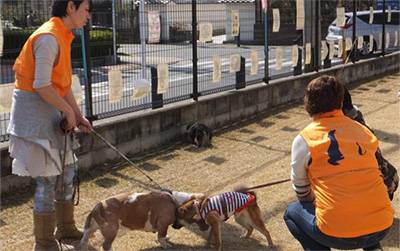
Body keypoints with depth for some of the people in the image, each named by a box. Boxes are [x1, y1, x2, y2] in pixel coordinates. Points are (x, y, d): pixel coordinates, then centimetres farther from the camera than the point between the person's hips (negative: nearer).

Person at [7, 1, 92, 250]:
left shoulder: (62, 37, 12)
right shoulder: (48, 37, -19)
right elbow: (42, 85, -25)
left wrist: (79, 115, 12)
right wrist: (69, 111, -14)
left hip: (50, 111, 10)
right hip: (34, 111, -10)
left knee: (67, 169, 17)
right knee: (48, 177, -3)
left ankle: (66, 227, 32)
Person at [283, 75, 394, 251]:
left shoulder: (304, 140, 0)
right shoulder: (365, 131, 11)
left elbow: (302, 192, 12)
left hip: (338, 234, -4)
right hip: (382, 228, 4)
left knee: (292, 212, 25)